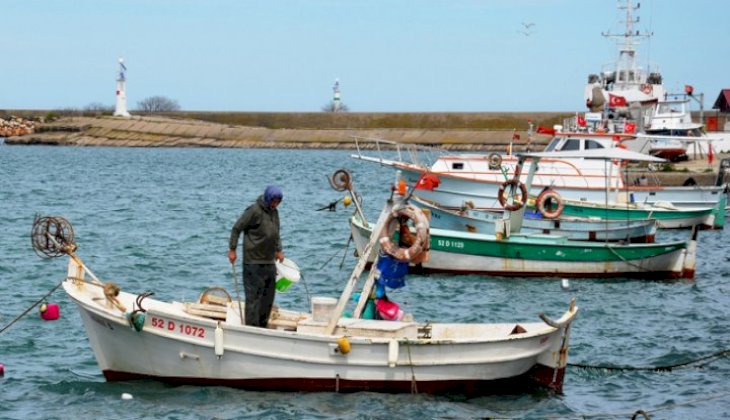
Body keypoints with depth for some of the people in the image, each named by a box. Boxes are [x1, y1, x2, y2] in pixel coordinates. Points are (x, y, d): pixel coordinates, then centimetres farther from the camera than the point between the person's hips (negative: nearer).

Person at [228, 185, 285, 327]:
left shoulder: (274, 212, 10)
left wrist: (278, 250, 14)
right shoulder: (254, 211, -13)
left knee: (268, 295, 11)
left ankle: (262, 325, 21)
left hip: (269, 261, 8)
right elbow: (236, 228, -9)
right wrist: (232, 249, -10)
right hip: (253, 262, -8)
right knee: (253, 295, -6)